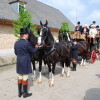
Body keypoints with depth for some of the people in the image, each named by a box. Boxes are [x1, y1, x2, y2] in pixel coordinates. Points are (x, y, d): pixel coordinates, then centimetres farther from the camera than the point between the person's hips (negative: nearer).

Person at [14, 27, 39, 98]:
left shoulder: (16, 43, 2)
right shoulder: (27, 43, -18)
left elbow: (16, 52, 12)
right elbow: (33, 51, -7)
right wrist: (36, 47, 12)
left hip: (19, 62, 7)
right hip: (25, 63, -7)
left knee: (20, 77, 16)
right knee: (25, 78, 5)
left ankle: (20, 92, 27)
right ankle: (25, 93, 18)